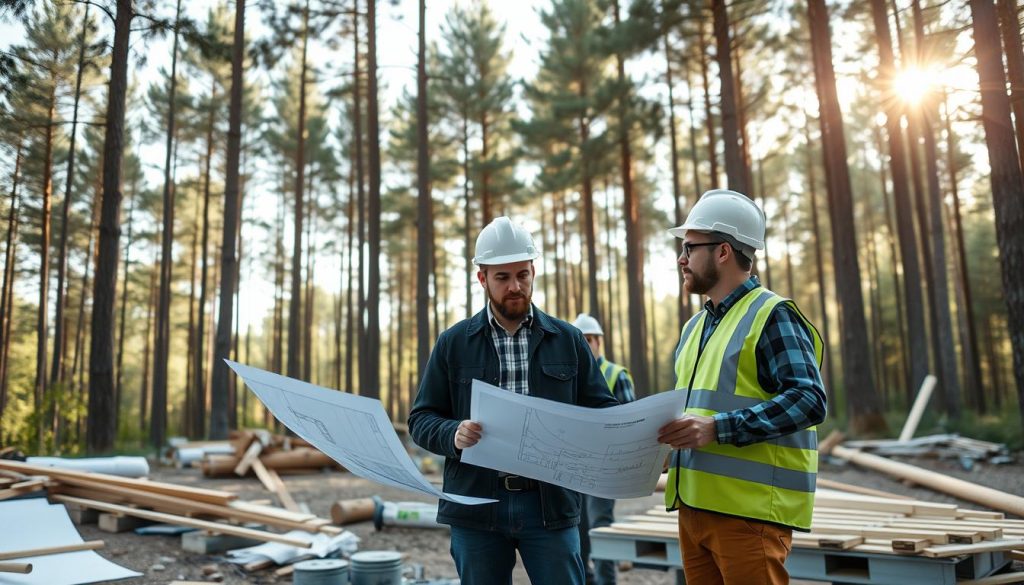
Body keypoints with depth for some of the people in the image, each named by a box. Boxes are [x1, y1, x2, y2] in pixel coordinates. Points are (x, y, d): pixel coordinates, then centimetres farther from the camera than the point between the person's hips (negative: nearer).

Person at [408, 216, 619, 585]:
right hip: (476, 506, 0)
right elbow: (422, 419, 4)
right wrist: (454, 434, -17)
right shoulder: (453, 343, 5)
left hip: (551, 503, 0)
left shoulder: (568, 340, 8)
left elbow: (600, 408, 9)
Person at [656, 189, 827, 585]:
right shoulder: (695, 326, 19)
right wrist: (667, 436, 4)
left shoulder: (772, 315, -8)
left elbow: (809, 400, -18)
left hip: (749, 509, -8)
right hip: (694, 504, 8)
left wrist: (718, 428, -25)